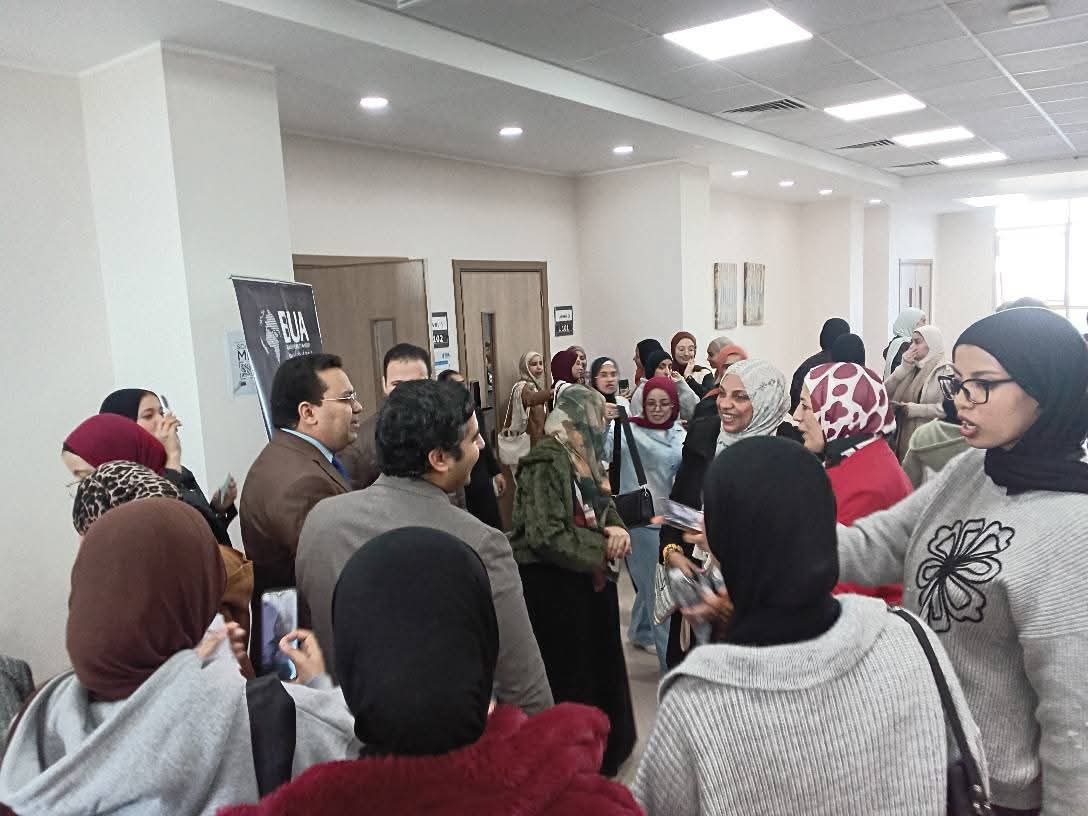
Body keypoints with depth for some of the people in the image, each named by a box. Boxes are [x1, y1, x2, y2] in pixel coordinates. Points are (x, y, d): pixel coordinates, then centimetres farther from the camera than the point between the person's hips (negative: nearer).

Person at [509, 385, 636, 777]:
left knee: (599, 668, 22)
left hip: (590, 581, 9)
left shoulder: (586, 458, 9)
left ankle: (601, 751, 44)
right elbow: (547, 537, -26)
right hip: (553, 587, -9)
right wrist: (603, 546, -17)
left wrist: (617, 530, -10)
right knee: (567, 678, 7)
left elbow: (607, 509, 13)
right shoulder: (546, 462, -20)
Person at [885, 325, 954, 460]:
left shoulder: (945, 371, -8)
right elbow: (886, 392, 5)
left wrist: (916, 409, -16)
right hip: (904, 439, 7)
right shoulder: (911, 368, 15)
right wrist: (904, 368, -3)